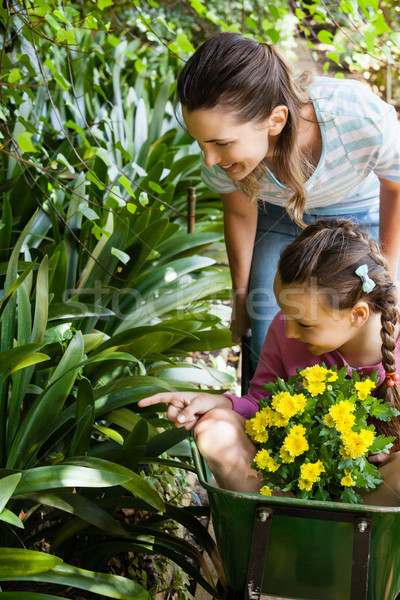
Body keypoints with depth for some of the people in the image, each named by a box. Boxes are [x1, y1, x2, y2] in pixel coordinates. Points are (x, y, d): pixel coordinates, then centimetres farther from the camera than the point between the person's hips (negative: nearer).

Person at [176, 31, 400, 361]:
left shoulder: (366, 120, -41)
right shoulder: (220, 159, -33)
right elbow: (240, 213, -8)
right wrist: (241, 293, 7)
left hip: (362, 212, -1)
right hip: (281, 218, 1)